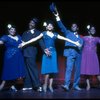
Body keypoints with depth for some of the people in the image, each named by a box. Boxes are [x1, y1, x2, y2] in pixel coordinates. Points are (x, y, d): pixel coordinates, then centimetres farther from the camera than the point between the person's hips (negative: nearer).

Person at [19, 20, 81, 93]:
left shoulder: (55, 34, 12)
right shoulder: (44, 33, 6)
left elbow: (65, 39, 10)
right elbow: (35, 39, 1)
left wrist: (74, 43, 7)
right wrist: (24, 43, -6)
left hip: (53, 52, 3)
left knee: (53, 69, 1)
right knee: (47, 69, -9)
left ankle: (50, 85, 12)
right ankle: (45, 85, 9)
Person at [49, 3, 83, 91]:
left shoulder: (80, 38, 21)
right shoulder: (68, 33, 12)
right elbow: (62, 27, -1)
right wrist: (57, 16, -12)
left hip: (78, 55, 4)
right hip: (70, 54, -4)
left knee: (77, 70, 5)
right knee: (69, 69, -16)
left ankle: (76, 85, 14)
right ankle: (67, 85, -21)